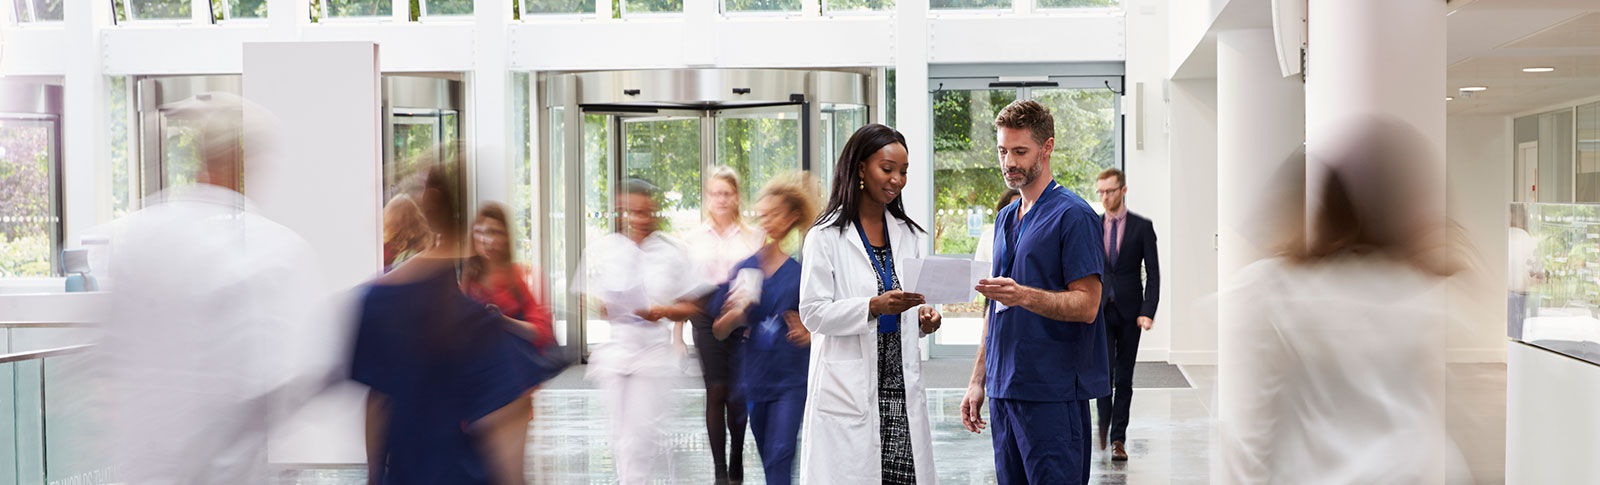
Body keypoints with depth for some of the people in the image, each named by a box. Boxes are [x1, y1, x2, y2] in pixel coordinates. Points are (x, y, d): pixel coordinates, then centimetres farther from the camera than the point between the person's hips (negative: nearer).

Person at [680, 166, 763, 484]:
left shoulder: (753, 237, 6)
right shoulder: (693, 239, 8)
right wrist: (677, 336, 6)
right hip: (707, 318, 0)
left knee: (738, 395, 3)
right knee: (716, 391, -6)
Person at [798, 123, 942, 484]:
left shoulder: (907, 234, 16)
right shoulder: (826, 236, -3)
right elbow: (813, 313, -8)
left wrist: (923, 317, 1)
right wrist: (873, 307, -20)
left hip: (902, 384, 5)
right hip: (848, 391, -5)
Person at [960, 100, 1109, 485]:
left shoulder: (1073, 216, -7)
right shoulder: (1005, 220, 18)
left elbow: (1086, 305, -14)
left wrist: (1024, 296, -29)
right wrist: (978, 381, 16)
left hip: (1053, 394, -8)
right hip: (1006, 391, 8)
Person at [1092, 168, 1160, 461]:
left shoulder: (1142, 227, 1)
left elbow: (1153, 273, -1)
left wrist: (1148, 312, -11)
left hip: (1129, 310, -1)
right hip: (1099, 309, 1)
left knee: (1124, 377, 3)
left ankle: (1118, 438, 11)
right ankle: (1104, 418, 8)